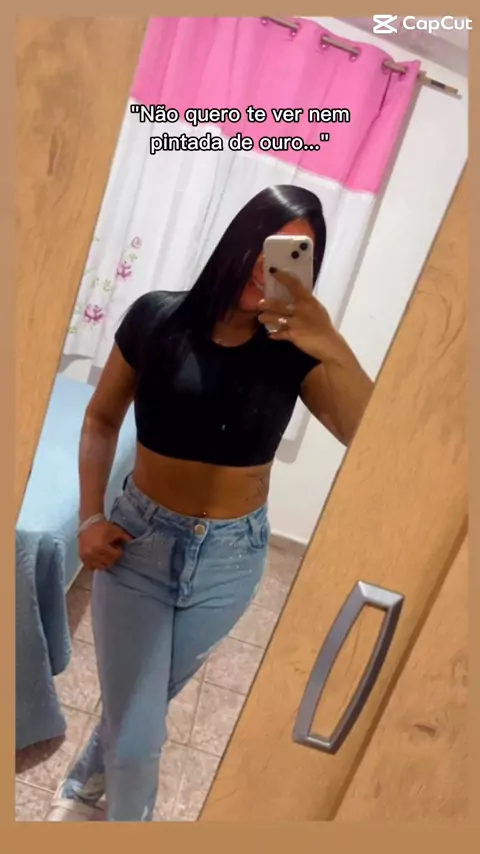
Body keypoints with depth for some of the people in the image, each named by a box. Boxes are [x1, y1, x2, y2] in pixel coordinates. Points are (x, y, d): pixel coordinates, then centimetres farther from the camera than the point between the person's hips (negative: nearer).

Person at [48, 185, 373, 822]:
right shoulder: (158, 317, -12)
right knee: (137, 731, 7)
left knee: (145, 701, 25)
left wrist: (335, 350, -37)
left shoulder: (296, 349, -11)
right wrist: (90, 517, -8)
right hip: (139, 541, -2)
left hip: (231, 558, 2)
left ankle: (84, 782, 57)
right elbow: (102, 419, 0)